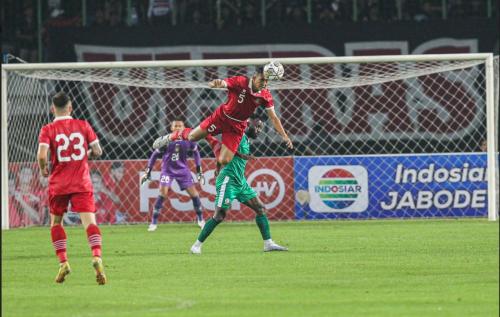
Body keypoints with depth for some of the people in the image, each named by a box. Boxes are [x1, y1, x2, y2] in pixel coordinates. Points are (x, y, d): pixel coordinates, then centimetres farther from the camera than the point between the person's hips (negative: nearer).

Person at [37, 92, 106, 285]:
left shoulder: (48, 130, -3)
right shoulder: (83, 125, 3)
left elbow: (42, 155, -16)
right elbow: (97, 151, 4)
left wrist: (43, 169, 4)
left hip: (58, 184, 0)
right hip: (82, 183, 0)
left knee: (56, 222, 17)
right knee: (89, 221, -8)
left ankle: (63, 262, 6)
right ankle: (97, 258, -31)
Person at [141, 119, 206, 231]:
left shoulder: (188, 140, -9)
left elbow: (196, 152, 8)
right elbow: (155, 155, -3)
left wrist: (199, 171, 8)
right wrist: (148, 172, -3)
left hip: (182, 170, 2)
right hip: (168, 170, -2)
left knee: (193, 192, -2)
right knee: (163, 192, -18)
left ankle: (200, 219, 18)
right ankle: (154, 222, -12)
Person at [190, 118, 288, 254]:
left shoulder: (247, 141, 18)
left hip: (241, 182, 10)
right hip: (228, 180, -10)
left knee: (260, 208, 5)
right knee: (219, 216, -11)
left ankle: (268, 243, 9)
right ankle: (197, 245, -2)